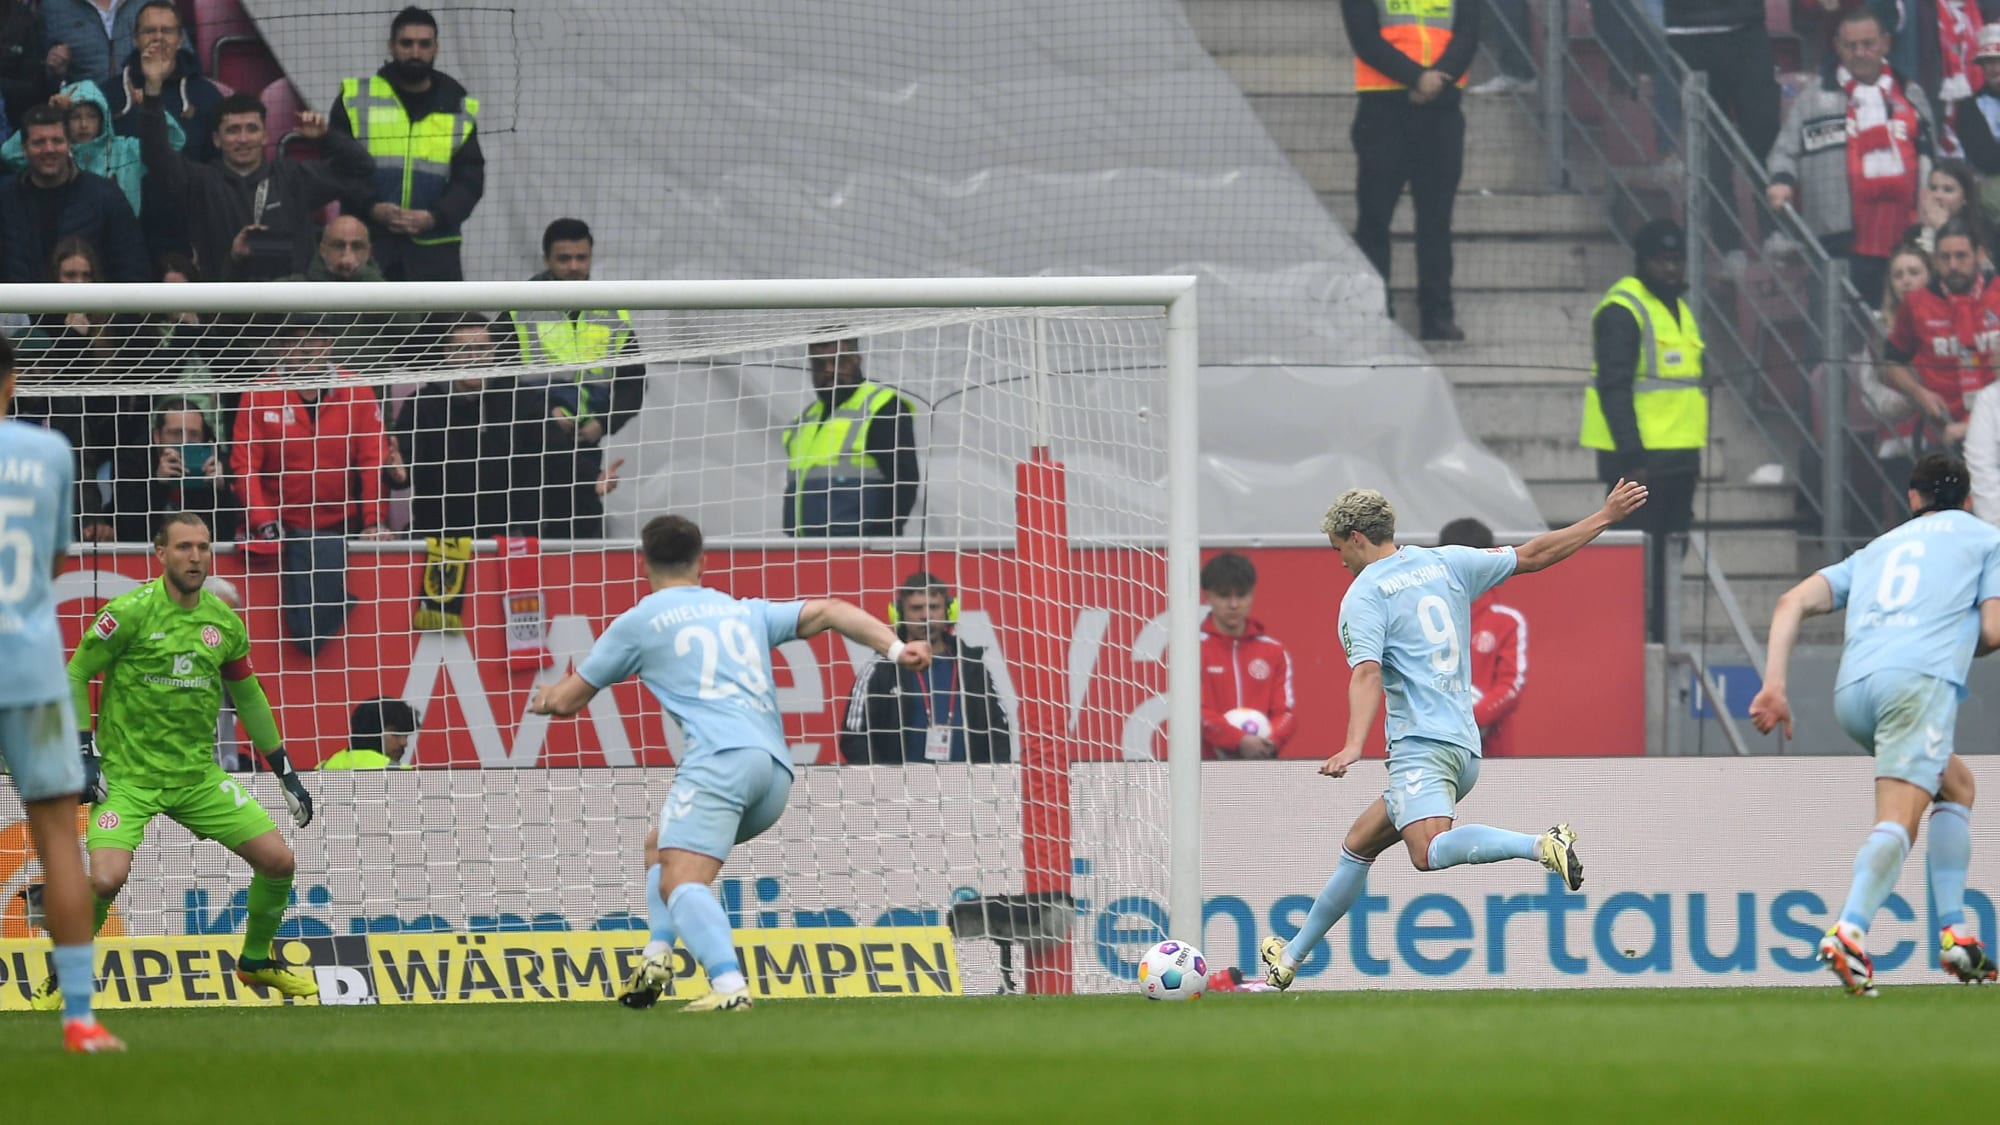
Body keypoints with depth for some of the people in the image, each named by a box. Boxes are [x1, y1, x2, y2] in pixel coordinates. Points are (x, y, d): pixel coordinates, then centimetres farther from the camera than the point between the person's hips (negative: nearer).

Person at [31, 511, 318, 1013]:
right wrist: (84, 755, -12)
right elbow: (74, 675, -5)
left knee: (279, 860, -3)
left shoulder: (224, 621, 3)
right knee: (106, 878, -25)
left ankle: (256, 960, 25)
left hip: (198, 776, 5)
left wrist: (287, 773, 17)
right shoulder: (130, 612, -13)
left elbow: (248, 696, 16)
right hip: (127, 776, -5)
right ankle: (60, 980, 0)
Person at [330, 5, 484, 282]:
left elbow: (470, 179, 5)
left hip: (434, 251, 1)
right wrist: (372, 208, -16)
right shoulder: (356, 99, 5)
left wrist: (434, 217, -13)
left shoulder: (458, 109, 9)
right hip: (366, 245, -1)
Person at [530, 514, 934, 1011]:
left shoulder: (638, 622, 14)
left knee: (679, 882, -19)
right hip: (776, 770, 7)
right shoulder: (746, 611, 27)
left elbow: (567, 700, 23)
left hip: (721, 759, -7)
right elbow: (828, 612, 19)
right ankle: (658, 958, 7)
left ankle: (729, 986, -43)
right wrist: (896, 648, 9)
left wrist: (543, 700, 45)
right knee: (661, 848, 26)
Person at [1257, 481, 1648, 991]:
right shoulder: (1445, 563, 16)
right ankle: (1290, 957, 26)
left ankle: (1543, 846, -45)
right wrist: (1606, 516, 25)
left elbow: (1367, 673, -18)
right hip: (1464, 746, 9)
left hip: (1420, 744, -9)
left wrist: (1354, 746, -30)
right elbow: (1532, 555, 18)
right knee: (1358, 845, 19)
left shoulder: (1363, 596, -3)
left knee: (1429, 852, -30)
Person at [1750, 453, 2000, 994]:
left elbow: (1793, 602, 19)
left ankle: (1953, 934, 15)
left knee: (1956, 786, 26)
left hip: (1852, 687, 5)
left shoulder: (1878, 548, 33)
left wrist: (1775, 684, 12)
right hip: (1919, 676, -5)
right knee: (1897, 819, -17)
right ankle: (1849, 930, -41)